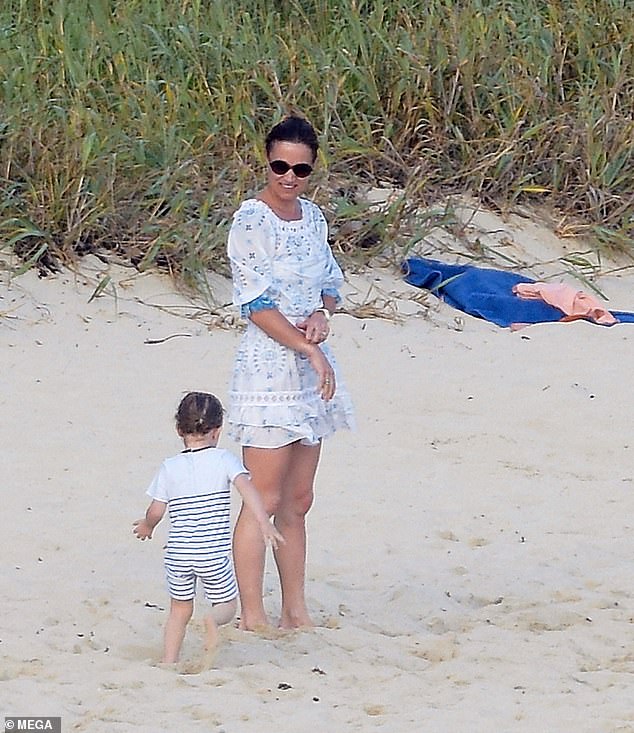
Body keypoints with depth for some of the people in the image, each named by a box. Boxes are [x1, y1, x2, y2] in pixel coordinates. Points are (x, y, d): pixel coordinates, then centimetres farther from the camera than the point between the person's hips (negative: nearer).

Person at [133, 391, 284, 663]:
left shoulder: (169, 468, 3)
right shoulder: (223, 460, -1)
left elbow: (156, 511, 6)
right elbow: (246, 488, -16)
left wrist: (145, 526, 27)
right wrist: (264, 522, -23)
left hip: (178, 553, 2)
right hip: (214, 554, -2)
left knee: (180, 610, 18)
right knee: (226, 604, 11)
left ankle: (168, 662, 14)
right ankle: (212, 620, -22)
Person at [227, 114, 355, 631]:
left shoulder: (313, 217, 10)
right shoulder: (251, 222, -12)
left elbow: (331, 286, 17)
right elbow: (257, 304, -16)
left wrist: (322, 314, -5)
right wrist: (310, 349, -17)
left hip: (311, 372, 8)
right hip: (269, 370, -8)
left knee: (298, 501, 11)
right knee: (264, 501, -5)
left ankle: (296, 612, 17)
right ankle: (252, 618, -1)